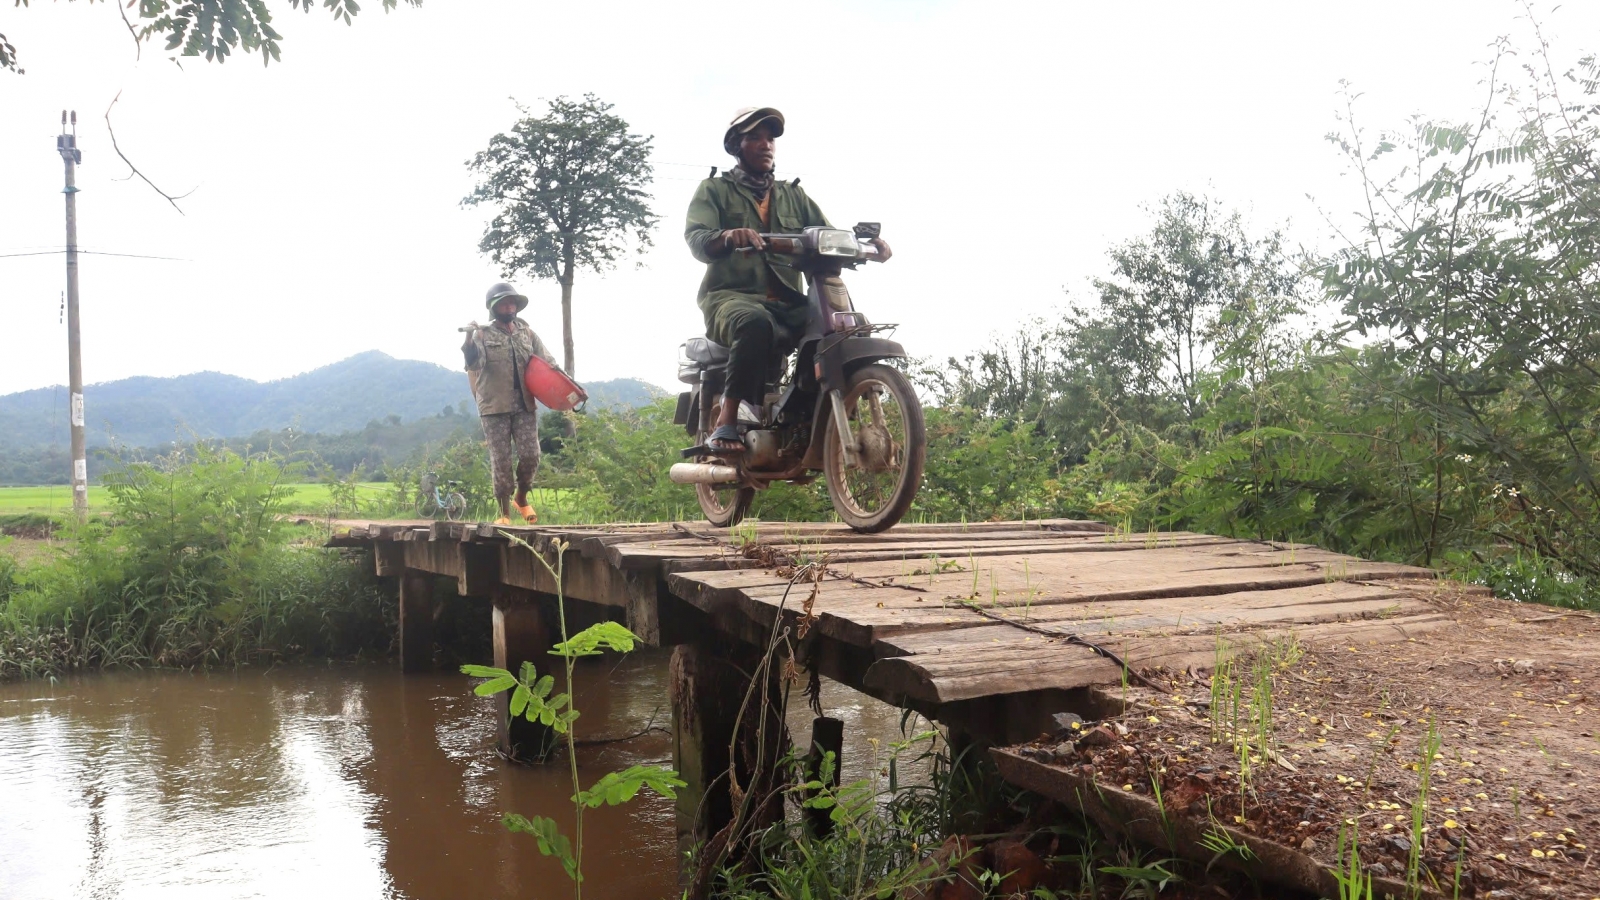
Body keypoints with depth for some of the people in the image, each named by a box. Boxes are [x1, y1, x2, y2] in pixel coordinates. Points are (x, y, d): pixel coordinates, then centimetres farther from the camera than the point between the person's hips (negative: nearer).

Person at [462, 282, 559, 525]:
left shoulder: (528, 333, 12)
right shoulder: (483, 334, 1)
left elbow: (548, 363, 9)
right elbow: (473, 363, -15)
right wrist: (469, 340, -35)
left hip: (525, 405, 3)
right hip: (494, 407, -3)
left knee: (530, 455, -3)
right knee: (500, 460, 0)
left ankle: (521, 499, 23)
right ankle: (504, 512, 10)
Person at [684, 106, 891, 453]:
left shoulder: (794, 196, 25)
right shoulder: (714, 190, 13)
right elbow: (696, 240, -6)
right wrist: (728, 236, -30)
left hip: (787, 303, 4)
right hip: (732, 295, -4)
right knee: (755, 323, -41)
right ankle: (726, 423, -37)